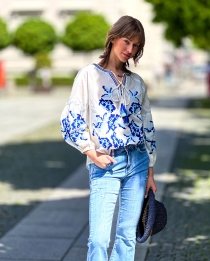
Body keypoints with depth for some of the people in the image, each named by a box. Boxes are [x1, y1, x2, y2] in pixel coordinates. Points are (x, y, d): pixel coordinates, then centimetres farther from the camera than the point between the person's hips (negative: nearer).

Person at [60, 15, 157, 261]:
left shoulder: (137, 82, 11)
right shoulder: (90, 74, -2)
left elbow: (147, 127, 14)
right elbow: (70, 121, -6)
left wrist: (150, 172, 11)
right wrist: (92, 154, -10)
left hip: (137, 162, 4)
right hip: (105, 165, -4)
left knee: (127, 235, 7)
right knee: (99, 238, -10)